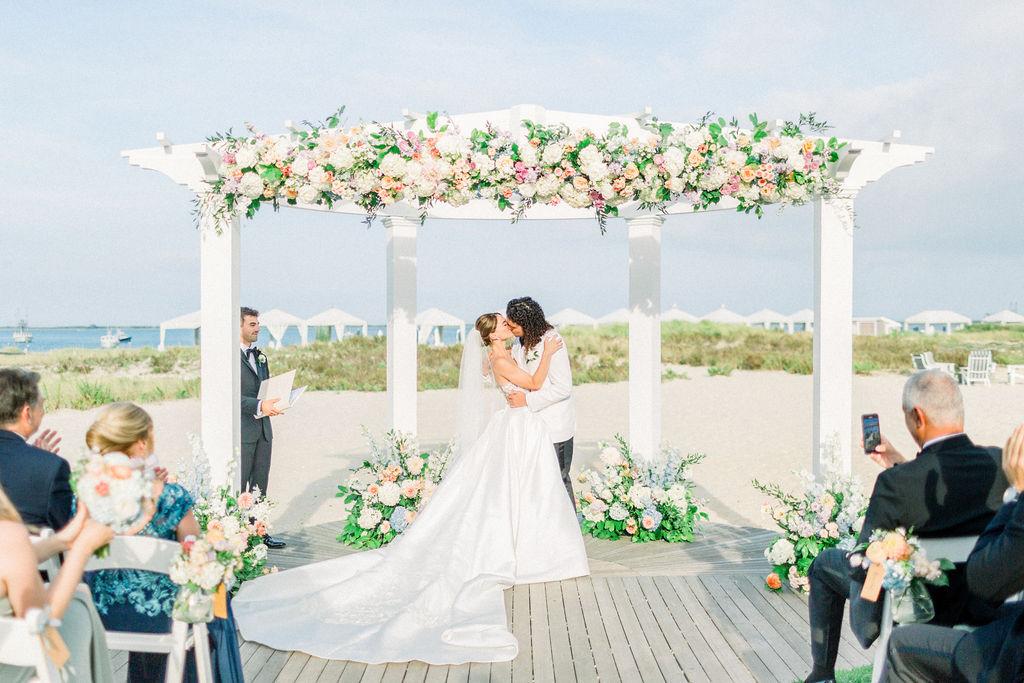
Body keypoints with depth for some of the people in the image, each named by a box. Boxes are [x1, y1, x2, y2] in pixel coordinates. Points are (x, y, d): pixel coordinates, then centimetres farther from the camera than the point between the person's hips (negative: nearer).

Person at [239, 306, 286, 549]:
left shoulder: (259, 356, 17)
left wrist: (274, 402, 1)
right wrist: (259, 406, -27)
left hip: (263, 430, 8)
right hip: (241, 431, -8)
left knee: (260, 485, 13)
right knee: (238, 486, -2)